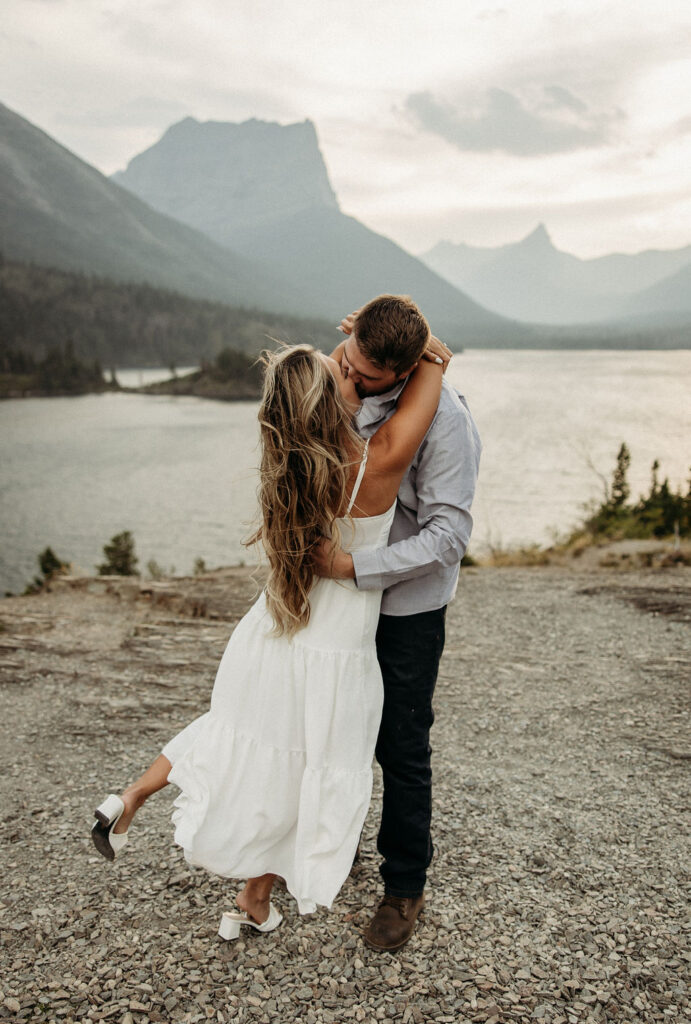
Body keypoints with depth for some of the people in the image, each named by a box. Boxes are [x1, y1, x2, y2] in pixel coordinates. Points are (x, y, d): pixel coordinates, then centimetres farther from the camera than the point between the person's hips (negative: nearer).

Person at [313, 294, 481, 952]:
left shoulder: (444, 419, -24)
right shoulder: (343, 382, -4)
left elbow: (449, 535, -25)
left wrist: (353, 566, -28)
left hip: (406, 607, -6)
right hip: (340, 593, 6)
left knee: (401, 748, 5)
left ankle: (405, 887, 26)